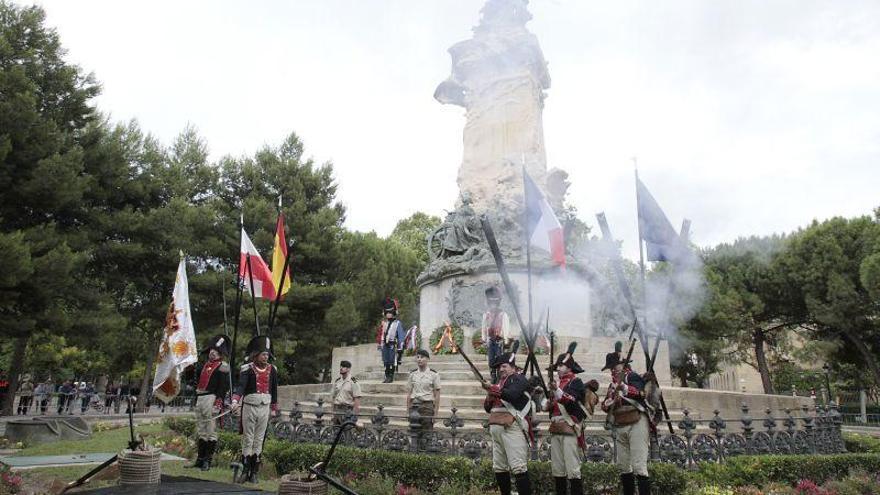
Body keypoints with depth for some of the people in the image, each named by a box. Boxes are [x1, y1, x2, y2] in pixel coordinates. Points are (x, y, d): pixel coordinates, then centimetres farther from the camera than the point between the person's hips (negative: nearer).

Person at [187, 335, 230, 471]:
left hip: (211, 399, -8)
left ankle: (208, 461, 2)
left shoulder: (222, 367, -6)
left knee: (211, 432, -3)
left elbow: (223, 387, -13)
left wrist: (218, 404, -18)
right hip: (199, 399, 8)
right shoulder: (205, 364, 17)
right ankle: (200, 459, 21)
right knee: (201, 432, 14)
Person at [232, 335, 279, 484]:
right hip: (249, 407, -3)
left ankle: (254, 472, 16)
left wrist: (274, 408, 15)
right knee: (247, 440, 4)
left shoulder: (272, 370, 6)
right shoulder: (248, 369, -6)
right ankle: (245, 470, 13)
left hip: (264, 408, 3)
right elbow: (240, 385, -20)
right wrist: (235, 401, -36)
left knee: (259, 440, 7)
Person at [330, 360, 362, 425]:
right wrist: (333, 412, 12)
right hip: (336, 411, 6)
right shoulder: (337, 381, 13)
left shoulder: (353, 382, -6)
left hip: (347, 412, -6)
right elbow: (333, 397, 17)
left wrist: (354, 414, -16)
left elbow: (357, 399, -10)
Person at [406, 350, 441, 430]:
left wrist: (436, 411, -6)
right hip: (414, 405, 3)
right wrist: (408, 408, 8)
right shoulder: (412, 374, 8)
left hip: (427, 405, -3)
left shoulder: (434, 374, -2)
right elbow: (409, 393, 12)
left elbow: (437, 394, -2)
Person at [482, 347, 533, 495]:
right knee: (499, 468, 11)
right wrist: (489, 397, 0)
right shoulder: (499, 383, 25)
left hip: (512, 427, -8)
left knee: (518, 467, -12)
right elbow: (488, 407, 21)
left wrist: (493, 390, -24)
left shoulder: (518, 379, 3)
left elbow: (512, 394, -18)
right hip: (496, 427, 8)